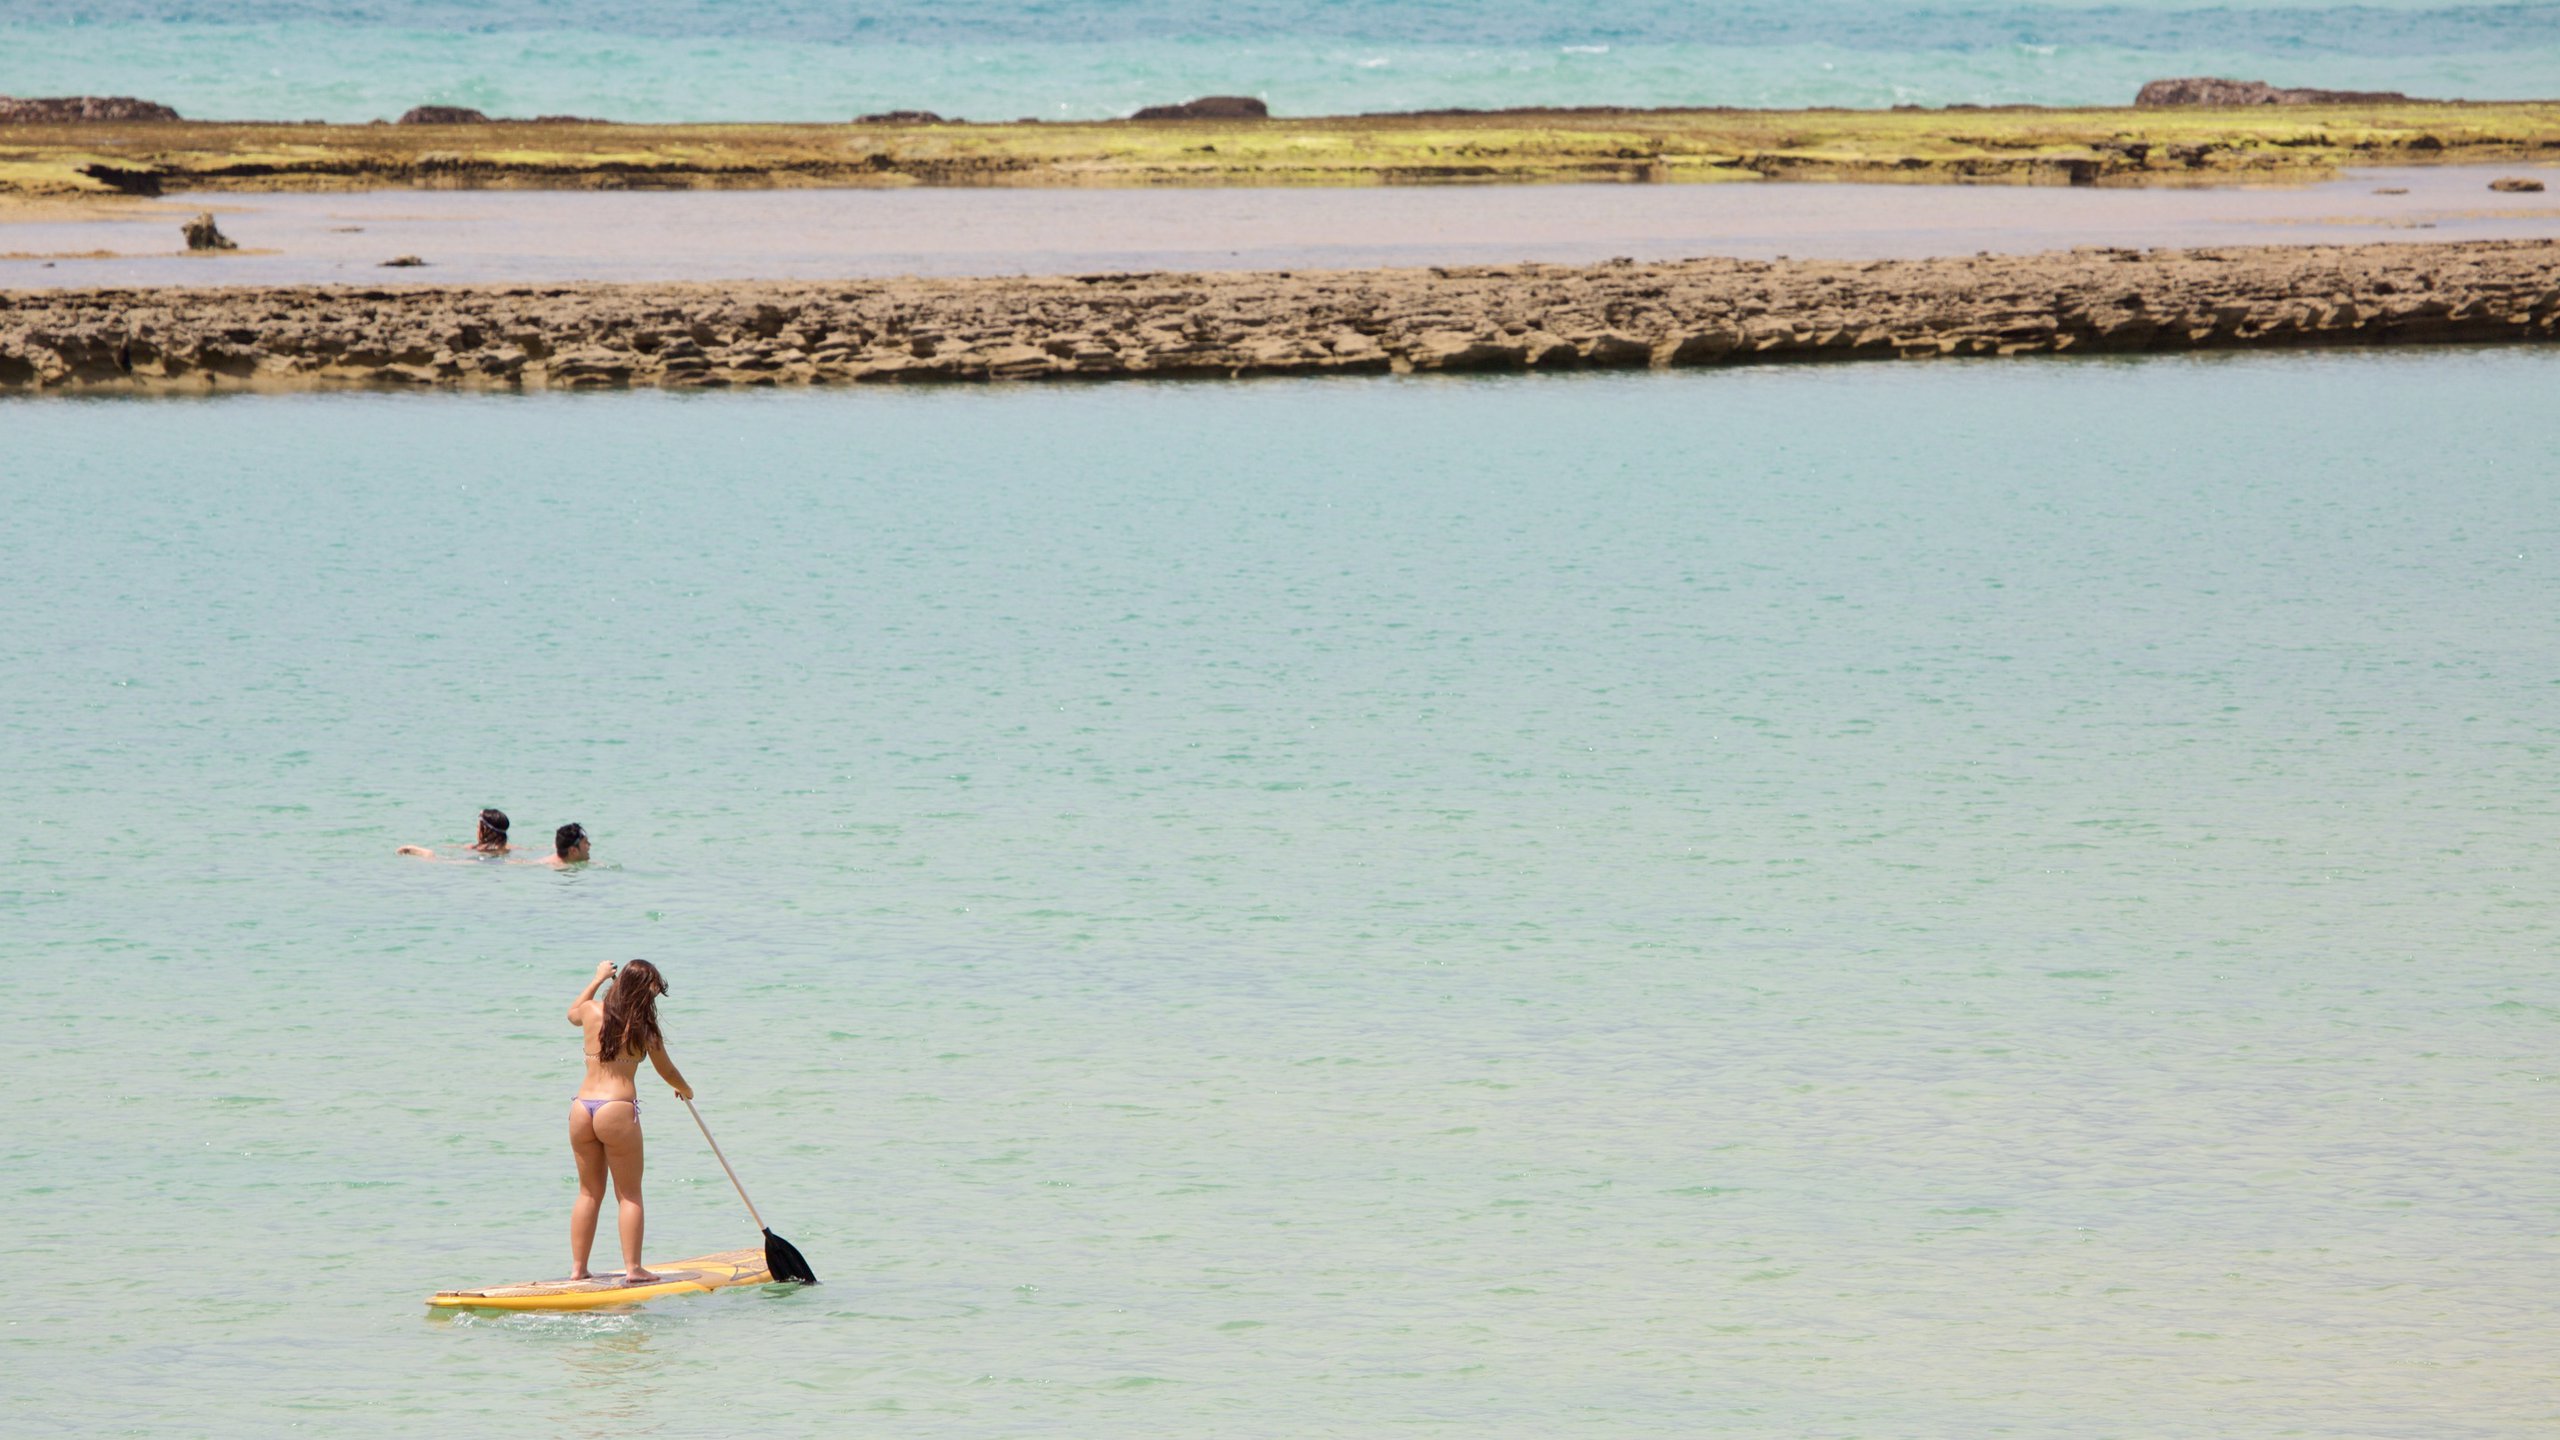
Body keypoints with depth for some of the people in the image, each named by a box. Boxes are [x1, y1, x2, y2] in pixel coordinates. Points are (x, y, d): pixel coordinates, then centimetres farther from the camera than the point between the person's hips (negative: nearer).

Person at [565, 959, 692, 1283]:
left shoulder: (591, 1011, 8)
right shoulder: (643, 1026, -2)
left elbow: (572, 1013, 36)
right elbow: (666, 1071, 11)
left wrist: (598, 978, 45)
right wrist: (685, 1090, 32)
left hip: (581, 1109, 5)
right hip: (617, 1110, -5)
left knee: (589, 1193, 14)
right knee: (629, 1194, 3)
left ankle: (577, 1268, 14)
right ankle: (633, 1268, 0)